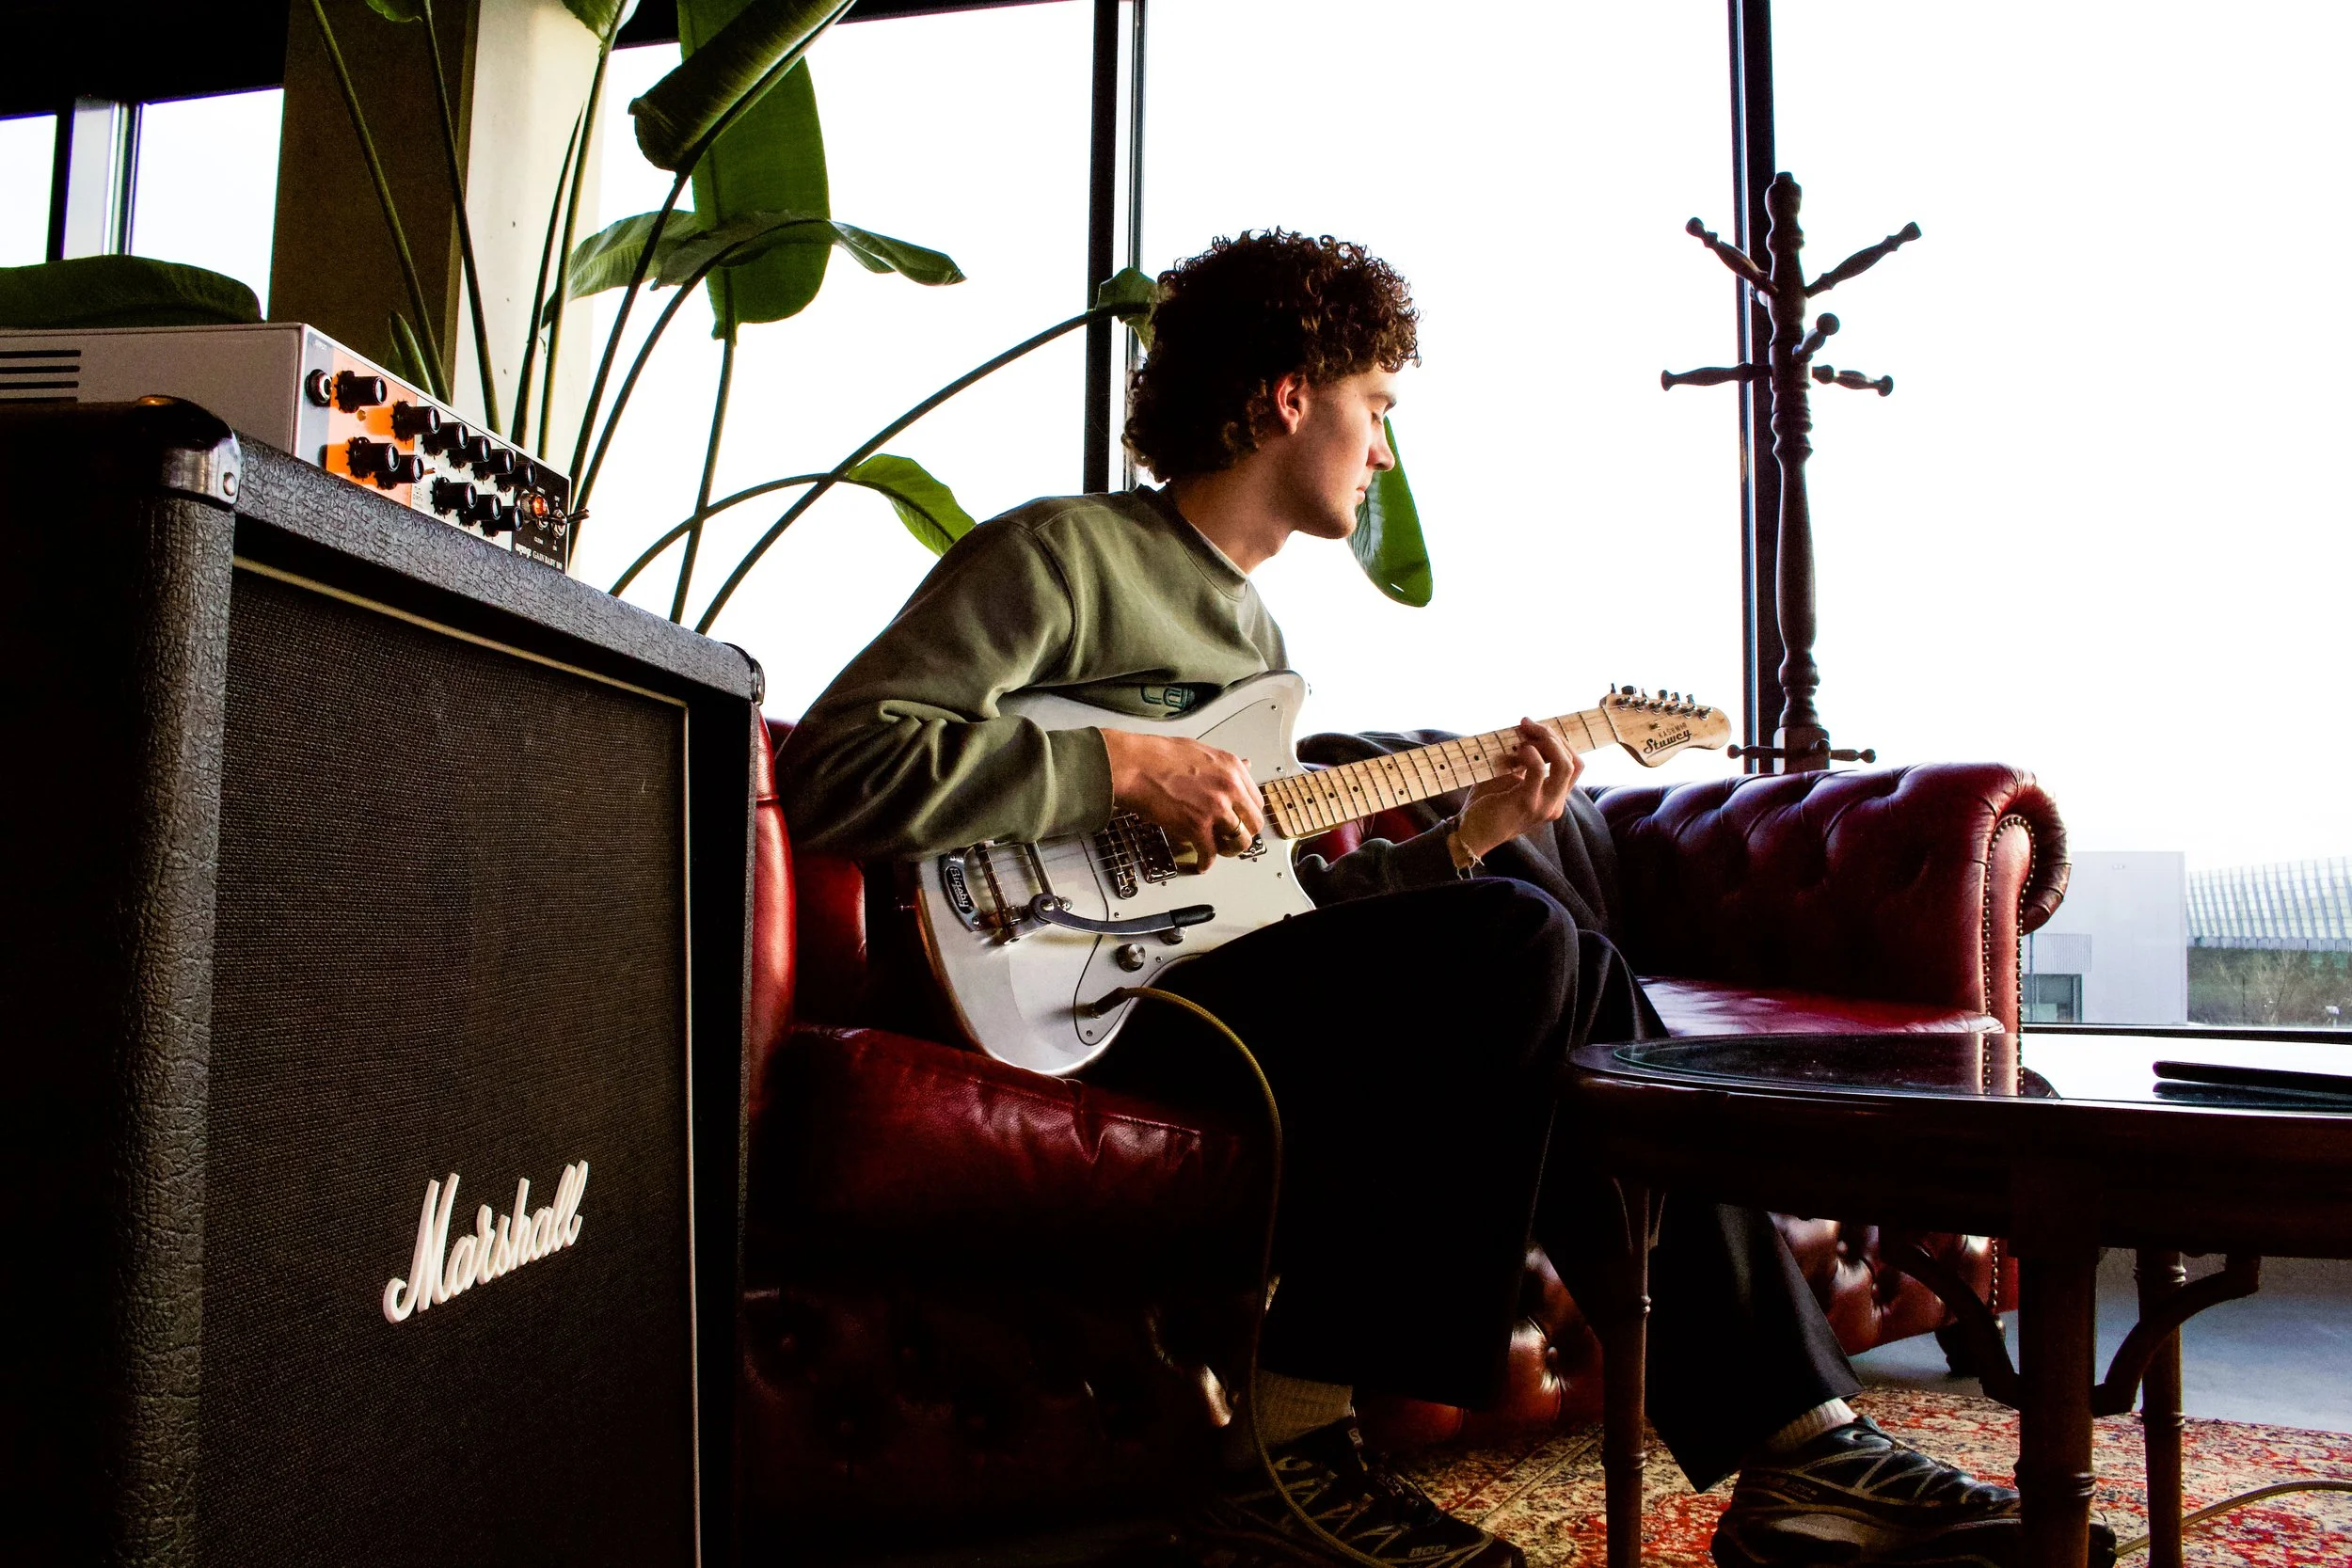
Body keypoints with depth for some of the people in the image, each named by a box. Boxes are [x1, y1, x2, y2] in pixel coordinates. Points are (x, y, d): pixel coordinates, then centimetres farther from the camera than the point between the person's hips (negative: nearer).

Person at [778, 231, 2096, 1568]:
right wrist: (1125, 766, -18)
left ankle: (1801, 1442, -1)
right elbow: (831, 769, -15)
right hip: (1087, 1005, -8)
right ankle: (1289, 1449, -19)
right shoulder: (1057, 555, -4)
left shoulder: (1253, 632, 24)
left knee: (1578, 993, -6)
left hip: (1230, 985, 9)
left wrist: (1466, 841, 11)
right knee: (1525, 948, -23)